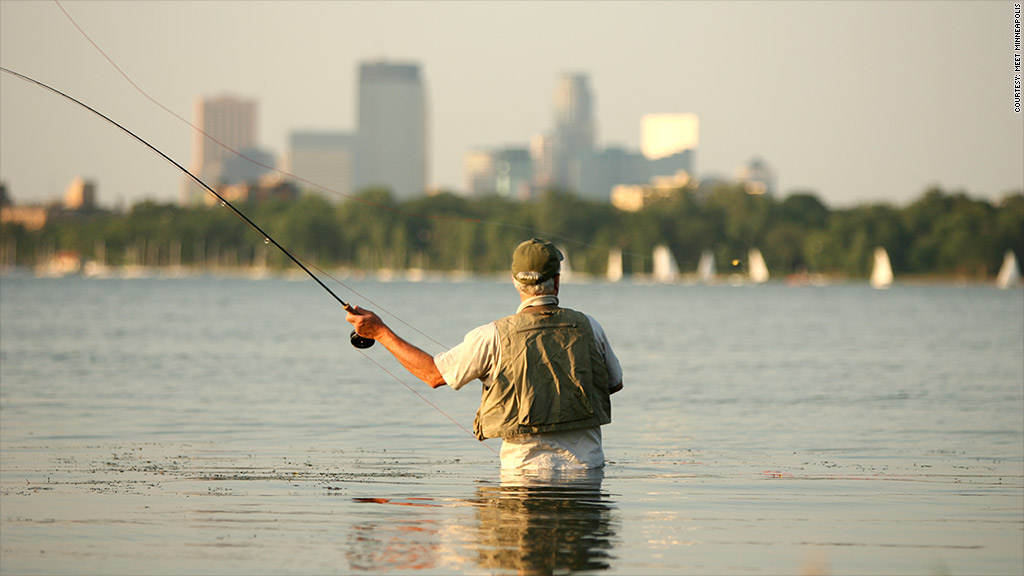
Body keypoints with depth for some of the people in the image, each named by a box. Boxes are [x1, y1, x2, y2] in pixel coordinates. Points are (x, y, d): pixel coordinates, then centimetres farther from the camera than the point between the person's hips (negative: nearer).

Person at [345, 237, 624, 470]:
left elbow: (434, 373, 4)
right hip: (587, 464, 2)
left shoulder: (494, 336, -6)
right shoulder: (587, 327, 1)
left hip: (525, 466, -2)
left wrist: (380, 332, 11)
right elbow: (615, 384, 18)